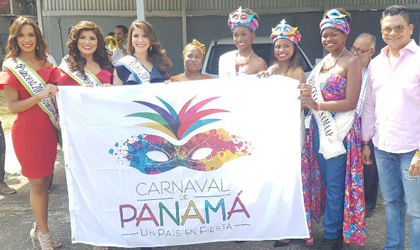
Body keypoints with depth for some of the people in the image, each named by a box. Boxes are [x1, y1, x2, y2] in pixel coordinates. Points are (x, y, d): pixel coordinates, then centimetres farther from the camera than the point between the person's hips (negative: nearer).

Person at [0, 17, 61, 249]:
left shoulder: (45, 62, 10)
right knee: (37, 184, 4)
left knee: (45, 180, 12)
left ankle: (39, 227, 29)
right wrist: (40, 95, -21)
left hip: (47, 127, 5)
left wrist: (54, 90, 0)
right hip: (27, 131, -5)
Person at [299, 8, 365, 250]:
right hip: (319, 128, 8)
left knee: (335, 184, -1)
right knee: (323, 181, 13)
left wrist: (316, 105, -21)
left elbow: (351, 102, -14)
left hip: (340, 130, -7)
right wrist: (307, 95, -1)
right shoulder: (323, 61, 14)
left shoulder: (351, 62, -8)